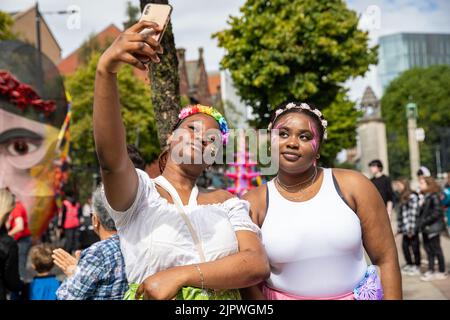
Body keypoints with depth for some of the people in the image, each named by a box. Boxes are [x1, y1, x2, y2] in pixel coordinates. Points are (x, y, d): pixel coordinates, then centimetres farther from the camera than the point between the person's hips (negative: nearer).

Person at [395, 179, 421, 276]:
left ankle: (417, 267, 13)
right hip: (405, 228, 8)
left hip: (412, 228, -8)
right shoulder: (402, 198, 14)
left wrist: (411, 229, -18)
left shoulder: (412, 197, -13)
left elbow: (414, 213, -17)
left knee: (414, 246, 2)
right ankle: (409, 265, 25)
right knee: (405, 246, 12)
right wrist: (399, 227, 14)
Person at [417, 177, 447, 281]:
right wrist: (421, 222, 2)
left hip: (433, 227, -8)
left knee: (436, 250, 4)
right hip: (426, 228, 8)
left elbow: (437, 212, -20)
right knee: (428, 249, 13)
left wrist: (426, 221, -20)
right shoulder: (425, 196, 8)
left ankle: (442, 272, 16)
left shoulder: (434, 196, -15)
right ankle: (431, 271, 22)